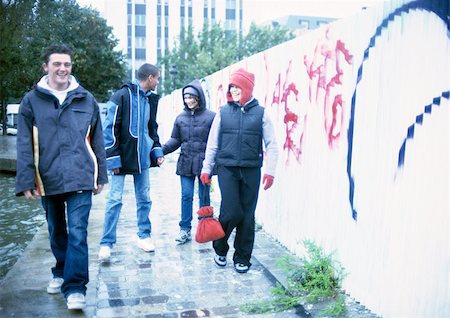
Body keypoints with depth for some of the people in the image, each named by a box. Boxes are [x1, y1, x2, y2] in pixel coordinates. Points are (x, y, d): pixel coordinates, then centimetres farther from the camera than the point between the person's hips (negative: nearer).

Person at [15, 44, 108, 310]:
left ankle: (75, 288, 0)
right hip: (48, 180, 2)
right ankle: (61, 273, 39)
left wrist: (101, 176, 8)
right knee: (57, 231, 18)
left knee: (77, 233, -7)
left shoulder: (86, 99, 4)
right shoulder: (32, 101, 2)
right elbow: (24, 145, -1)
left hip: (80, 178, -1)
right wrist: (26, 181, -7)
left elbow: (97, 140, 8)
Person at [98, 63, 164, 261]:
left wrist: (157, 151, 9)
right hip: (122, 157, -6)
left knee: (144, 199, 12)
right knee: (115, 200, -2)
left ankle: (144, 235, 27)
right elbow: (110, 128, -12)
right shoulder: (122, 96, -11)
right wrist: (113, 159, -15)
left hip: (142, 158, 6)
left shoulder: (151, 99, 10)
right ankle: (106, 243, 9)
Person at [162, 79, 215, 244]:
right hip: (185, 163, 3)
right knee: (186, 196, 4)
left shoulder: (211, 116, -4)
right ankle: (185, 229, 14)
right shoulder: (181, 118, 8)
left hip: (204, 163, -3)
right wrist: (161, 150, -5)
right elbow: (175, 140, 10)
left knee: (204, 196, 10)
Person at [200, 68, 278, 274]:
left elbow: (271, 145, 5)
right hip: (227, 169, 0)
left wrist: (270, 171, -3)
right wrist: (206, 169, 9)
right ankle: (220, 249, 20)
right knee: (231, 212, -8)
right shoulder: (223, 112, 7)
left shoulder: (260, 113, 5)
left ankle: (242, 258, 20)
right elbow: (212, 143, 11)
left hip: (251, 171, 1)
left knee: (247, 216, 5)